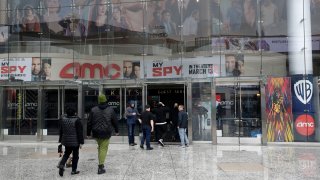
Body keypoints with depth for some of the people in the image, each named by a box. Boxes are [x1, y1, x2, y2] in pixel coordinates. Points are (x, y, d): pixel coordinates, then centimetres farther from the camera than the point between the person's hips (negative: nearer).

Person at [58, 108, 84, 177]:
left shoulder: (63, 120, 1)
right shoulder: (77, 120, -15)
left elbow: (61, 131, 9)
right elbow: (80, 132, -14)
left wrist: (61, 140, 19)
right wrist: (81, 142, -8)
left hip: (66, 140, 5)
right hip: (75, 141, -5)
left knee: (66, 153, 19)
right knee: (75, 155, 8)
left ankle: (62, 165, -4)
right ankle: (74, 170, 13)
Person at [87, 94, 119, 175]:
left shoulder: (93, 110, -2)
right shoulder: (110, 110, -3)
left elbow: (89, 122, 0)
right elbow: (115, 121, 4)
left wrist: (88, 133, 9)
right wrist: (117, 130, 18)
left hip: (96, 133, 2)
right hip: (106, 133, -2)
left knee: (100, 147, 21)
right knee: (103, 148, 3)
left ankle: (101, 164, 21)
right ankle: (100, 167, -1)